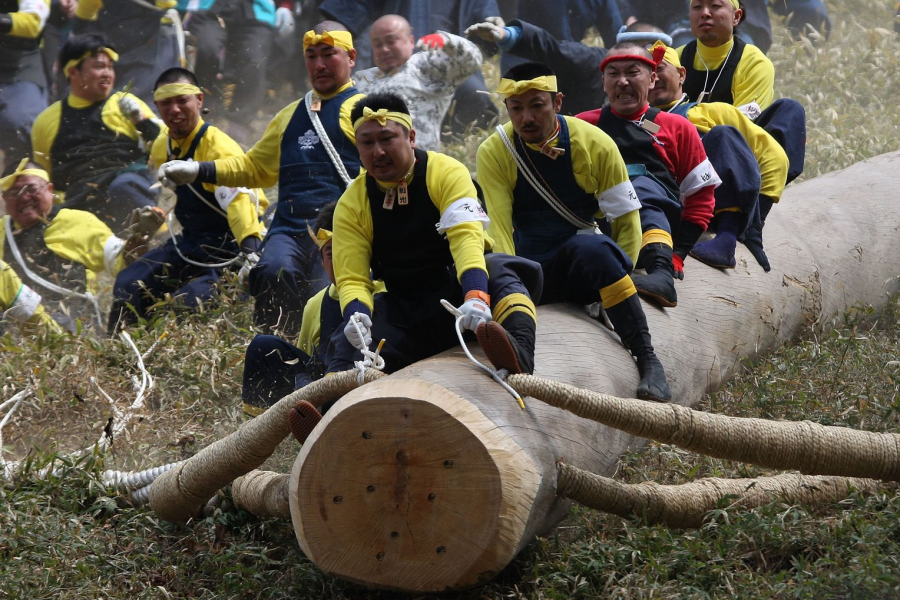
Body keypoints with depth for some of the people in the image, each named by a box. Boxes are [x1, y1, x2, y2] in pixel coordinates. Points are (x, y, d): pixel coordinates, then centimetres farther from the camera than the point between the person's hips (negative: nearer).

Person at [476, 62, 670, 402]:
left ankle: (648, 361, -33)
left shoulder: (595, 144, -5)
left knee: (592, 248, -37)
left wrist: (618, 274, -12)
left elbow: (626, 219, -1)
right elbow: (499, 227, -12)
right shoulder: (493, 153, -4)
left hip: (583, 270, -1)